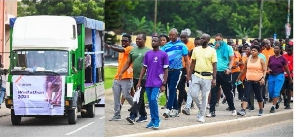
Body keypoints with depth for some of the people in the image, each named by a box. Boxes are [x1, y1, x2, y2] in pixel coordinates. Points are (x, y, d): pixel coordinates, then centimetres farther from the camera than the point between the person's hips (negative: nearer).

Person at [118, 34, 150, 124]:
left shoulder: (148, 51, 0)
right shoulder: (133, 51, 13)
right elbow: (128, 63, 13)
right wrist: (121, 72, 2)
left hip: (144, 78, -6)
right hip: (135, 77, 6)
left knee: (139, 97, -12)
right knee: (140, 97, 11)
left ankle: (133, 116, -20)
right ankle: (143, 116, 21)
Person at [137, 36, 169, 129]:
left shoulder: (163, 54, -3)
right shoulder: (148, 54, 10)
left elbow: (165, 70, -2)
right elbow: (144, 68, 14)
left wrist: (164, 84, -8)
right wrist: (139, 81, 9)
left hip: (157, 83, -5)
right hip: (148, 83, 5)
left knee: (153, 99, -16)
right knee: (150, 102, 8)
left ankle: (156, 120, -4)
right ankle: (153, 120, 18)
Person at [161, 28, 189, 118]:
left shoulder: (181, 45, -1)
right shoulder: (166, 46, 9)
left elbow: (186, 60, 1)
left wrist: (188, 73, -2)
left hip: (177, 70, -5)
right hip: (168, 70, 5)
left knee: (172, 89, -13)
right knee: (171, 90, 11)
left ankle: (168, 109, -17)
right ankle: (175, 109, 21)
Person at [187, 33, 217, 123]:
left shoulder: (212, 51, -3)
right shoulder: (196, 49, 7)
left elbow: (214, 65, -3)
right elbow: (193, 63, 12)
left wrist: (214, 79, -9)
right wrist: (189, 75, 7)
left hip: (207, 77, -3)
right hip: (197, 75, 3)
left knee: (205, 97, 2)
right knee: (193, 94, -7)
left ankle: (202, 115, 14)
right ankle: (201, 108, 19)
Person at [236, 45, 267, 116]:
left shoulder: (261, 60, -1)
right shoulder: (248, 60, 9)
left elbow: (264, 70, -6)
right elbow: (244, 70, 19)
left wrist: (263, 78, -23)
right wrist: (238, 78, 23)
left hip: (258, 81, -2)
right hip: (248, 81, 2)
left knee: (259, 96, 9)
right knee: (246, 96, -10)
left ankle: (261, 110, 28)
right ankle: (243, 110, -19)